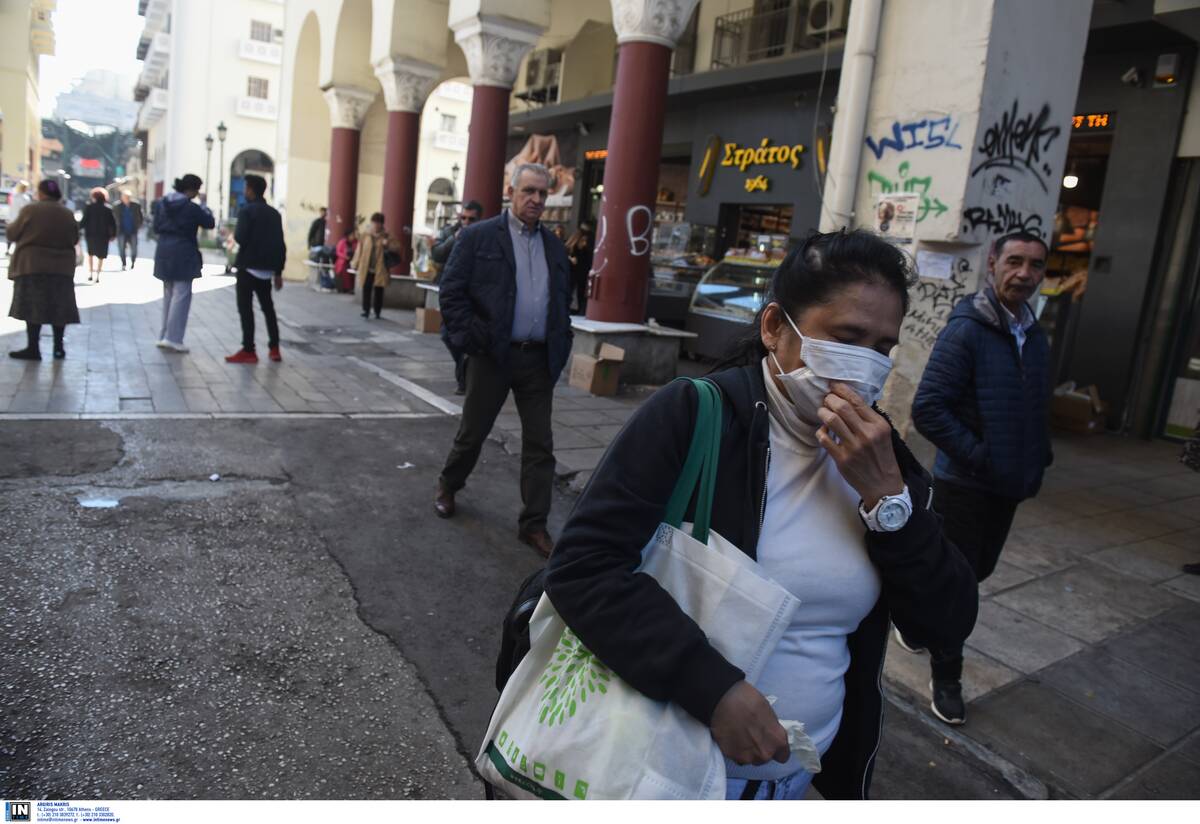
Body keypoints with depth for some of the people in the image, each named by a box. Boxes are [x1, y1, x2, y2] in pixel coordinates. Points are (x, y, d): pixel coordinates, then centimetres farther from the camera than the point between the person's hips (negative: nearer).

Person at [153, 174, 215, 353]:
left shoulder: (164, 203, 8)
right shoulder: (191, 207, -13)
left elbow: (156, 226, 12)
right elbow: (210, 223, -2)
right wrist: (205, 209, 11)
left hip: (164, 251, 7)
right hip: (183, 253, -7)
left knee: (168, 295, 16)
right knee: (181, 295, -4)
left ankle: (164, 336, 19)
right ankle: (172, 338, -7)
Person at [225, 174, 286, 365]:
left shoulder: (246, 210, -10)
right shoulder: (274, 213, 9)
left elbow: (240, 238, -18)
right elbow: (280, 244, 8)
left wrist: (235, 234, 6)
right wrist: (278, 271, 12)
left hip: (248, 266, -6)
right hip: (267, 268, 6)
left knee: (246, 308, -2)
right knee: (268, 307, 15)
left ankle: (249, 351, -3)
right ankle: (274, 349, 16)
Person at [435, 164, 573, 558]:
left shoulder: (554, 246, 11)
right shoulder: (478, 236, -3)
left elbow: (563, 300, 17)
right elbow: (451, 291, -6)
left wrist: (560, 347, 7)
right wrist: (471, 339, -12)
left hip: (539, 359, 4)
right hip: (493, 355, -4)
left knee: (540, 444, 4)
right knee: (473, 431, 12)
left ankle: (534, 524, 13)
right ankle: (448, 486, 39)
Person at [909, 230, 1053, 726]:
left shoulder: (1035, 336, 7)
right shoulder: (966, 330, -17)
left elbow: (1035, 411, 18)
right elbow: (927, 409, -23)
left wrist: (1035, 464, 7)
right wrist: (978, 457, -21)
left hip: (1009, 485, 8)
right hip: (965, 484, -7)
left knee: (976, 571, 20)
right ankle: (946, 678, 21)